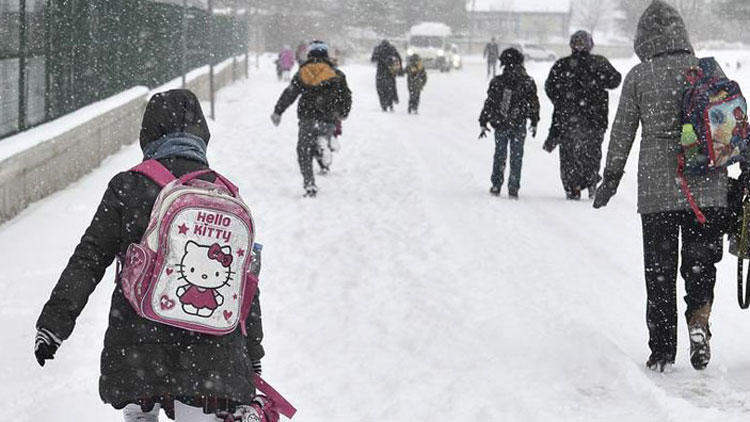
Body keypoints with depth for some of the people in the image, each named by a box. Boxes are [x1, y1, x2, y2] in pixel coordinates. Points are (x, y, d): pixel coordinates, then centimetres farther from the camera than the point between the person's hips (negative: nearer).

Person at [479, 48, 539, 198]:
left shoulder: (497, 82, -6)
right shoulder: (528, 82, -4)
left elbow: (489, 104, -2)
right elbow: (534, 104, 2)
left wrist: (483, 123, 5)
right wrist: (534, 123, 13)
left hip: (500, 125, 0)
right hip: (519, 125, 0)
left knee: (500, 155, 14)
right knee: (516, 157, 8)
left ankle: (496, 186, 14)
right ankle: (513, 188, 4)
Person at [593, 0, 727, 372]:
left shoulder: (638, 77, -2)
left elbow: (622, 133, 2)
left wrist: (610, 178, 13)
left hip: (656, 189, -1)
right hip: (707, 188, 1)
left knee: (659, 270, 9)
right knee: (701, 261, 13)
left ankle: (662, 350, 11)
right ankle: (699, 319, -13)